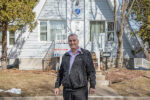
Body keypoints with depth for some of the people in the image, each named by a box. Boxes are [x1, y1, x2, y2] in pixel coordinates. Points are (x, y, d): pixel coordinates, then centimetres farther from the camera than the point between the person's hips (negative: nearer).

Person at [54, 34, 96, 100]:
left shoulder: (86, 54, -3)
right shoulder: (65, 56, 10)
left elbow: (91, 71, -5)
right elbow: (61, 72, 14)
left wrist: (92, 86, -11)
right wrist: (57, 86, 7)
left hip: (80, 89, -4)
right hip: (67, 90, 4)